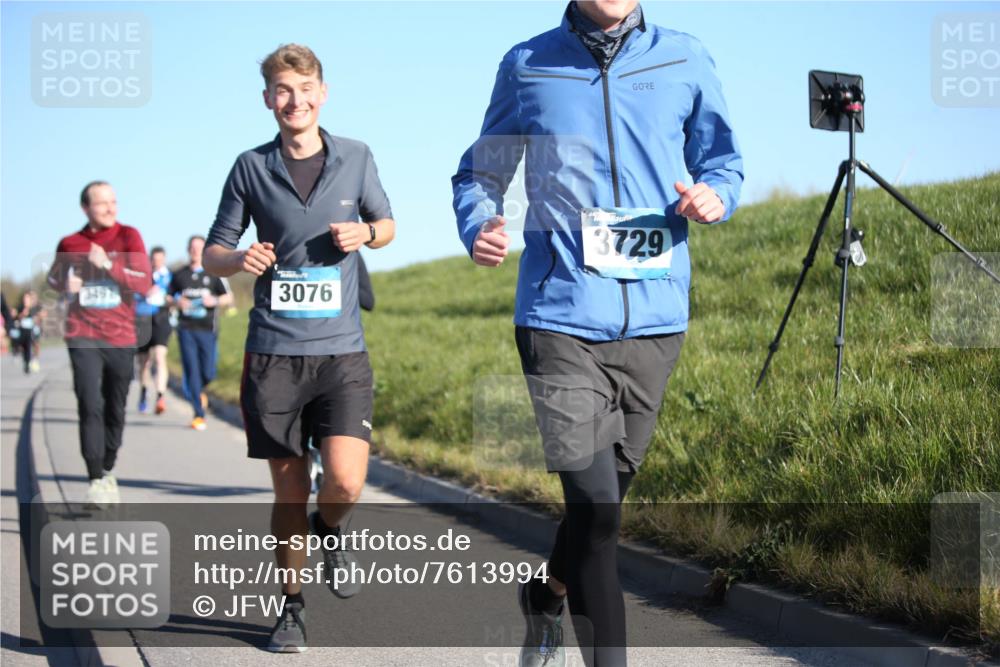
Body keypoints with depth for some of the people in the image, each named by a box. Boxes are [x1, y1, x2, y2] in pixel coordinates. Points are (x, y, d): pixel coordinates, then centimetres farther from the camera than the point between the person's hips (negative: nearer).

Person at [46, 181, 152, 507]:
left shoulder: (128, 236, 0)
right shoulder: (70, 244, 4)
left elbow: (144, 282, -10)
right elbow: (53, 278, 23)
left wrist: (107, 264, -20)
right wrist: (66, 285, 0)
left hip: (121, 337, 1)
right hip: (84, 336, -1)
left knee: (115, 410, 9)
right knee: (91, 407, -13)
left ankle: (108, 471, 28)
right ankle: (96, 480, -10)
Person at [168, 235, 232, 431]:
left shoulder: (214, 274, 7)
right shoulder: (179, 275, 11)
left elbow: (229, 298, 9)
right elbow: (168, 298, 17)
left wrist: (215, 301, -10)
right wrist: (177, 302, -5)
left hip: (208, 329, 0)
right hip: (186, 328, 0)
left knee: (208, 373, -4)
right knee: (191, 371, -7)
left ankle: (199, 391, 32)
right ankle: (199, 415, -3)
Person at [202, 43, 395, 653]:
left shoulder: (356, 158, 4)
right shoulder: (252, 168, 3)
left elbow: (387, 224, 18)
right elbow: (214, 252, 10)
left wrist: (365, 232, -5)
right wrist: (239, 261, -13)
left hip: (342, 351, 0)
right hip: (273, 352, 0)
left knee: (346, 482, -15)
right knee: (290, 492, 5)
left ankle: (329, 530, 20)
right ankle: (292, 606, 24)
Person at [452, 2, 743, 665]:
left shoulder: (685, 62, 5)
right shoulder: (527, 66, 3)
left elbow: (723, 160, 15)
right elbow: (482, 172, 13)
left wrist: (715, 195, -8)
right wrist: (478, 229, -8)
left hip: (655, 319, 3)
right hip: (561, 318, -3)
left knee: (607, 495, 17)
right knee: (596, 507, -13)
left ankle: (545, 596, 46)